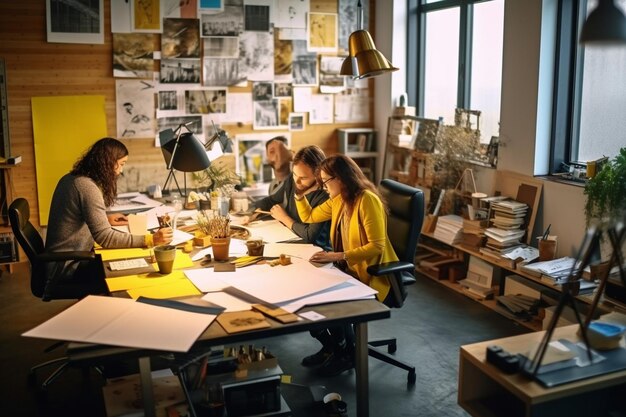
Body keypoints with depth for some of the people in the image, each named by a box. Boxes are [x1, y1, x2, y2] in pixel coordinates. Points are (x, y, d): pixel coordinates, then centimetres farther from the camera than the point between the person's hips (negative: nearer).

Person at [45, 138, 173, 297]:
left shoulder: (71, 179, 7)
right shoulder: (87, 187, -23)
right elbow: (105, 237, -30)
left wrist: (105, 219, 12)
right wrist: (150, 240, -31)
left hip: (63, 259, 9)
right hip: (67, 266, -9)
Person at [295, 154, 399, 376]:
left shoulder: (367, 200, -20)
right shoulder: (337, 200, 6)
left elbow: (376, 246, -24)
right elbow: (309, 217, 22)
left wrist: (338, 256, -29)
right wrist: (299, 192, 7)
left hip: (371, 275, -8)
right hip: (348, 269, 8)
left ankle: (347, 355, 4)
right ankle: (330, 346, 11)